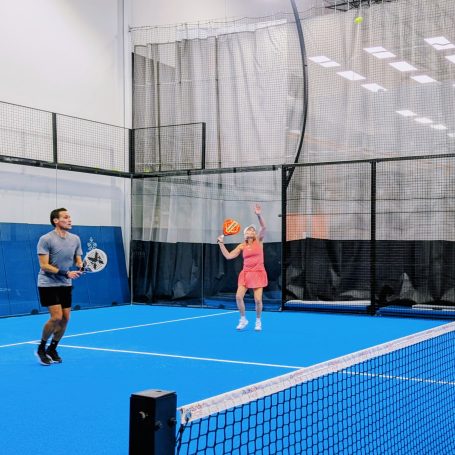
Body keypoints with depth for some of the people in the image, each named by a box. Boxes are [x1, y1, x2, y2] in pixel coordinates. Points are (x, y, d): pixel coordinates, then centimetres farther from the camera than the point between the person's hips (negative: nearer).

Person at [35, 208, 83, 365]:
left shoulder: (75, 239, 3)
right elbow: (44, 266, -17)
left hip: (65, 285, 6)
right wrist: (66, 273, -26)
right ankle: (41, 348, 7)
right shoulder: (45, 239, -14)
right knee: (56, 317, -15)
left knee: (65, 318, 3)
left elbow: (78, 262, 10)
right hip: (48, 284, -6)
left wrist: (83, 267, -14)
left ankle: (52, 349, 22)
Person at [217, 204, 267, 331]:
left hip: (258, 273, -2)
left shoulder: (259, 241, 0)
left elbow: (263, 227, -17)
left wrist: (259, 215, -32)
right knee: (238, 296, -12)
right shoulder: (242, 246, 6)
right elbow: (228, 256, 3)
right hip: (246, 273, 3)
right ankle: (243, 319, 9)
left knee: (258, 299, -10)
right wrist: (221, 243, -3)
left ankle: (258, 321, 14)